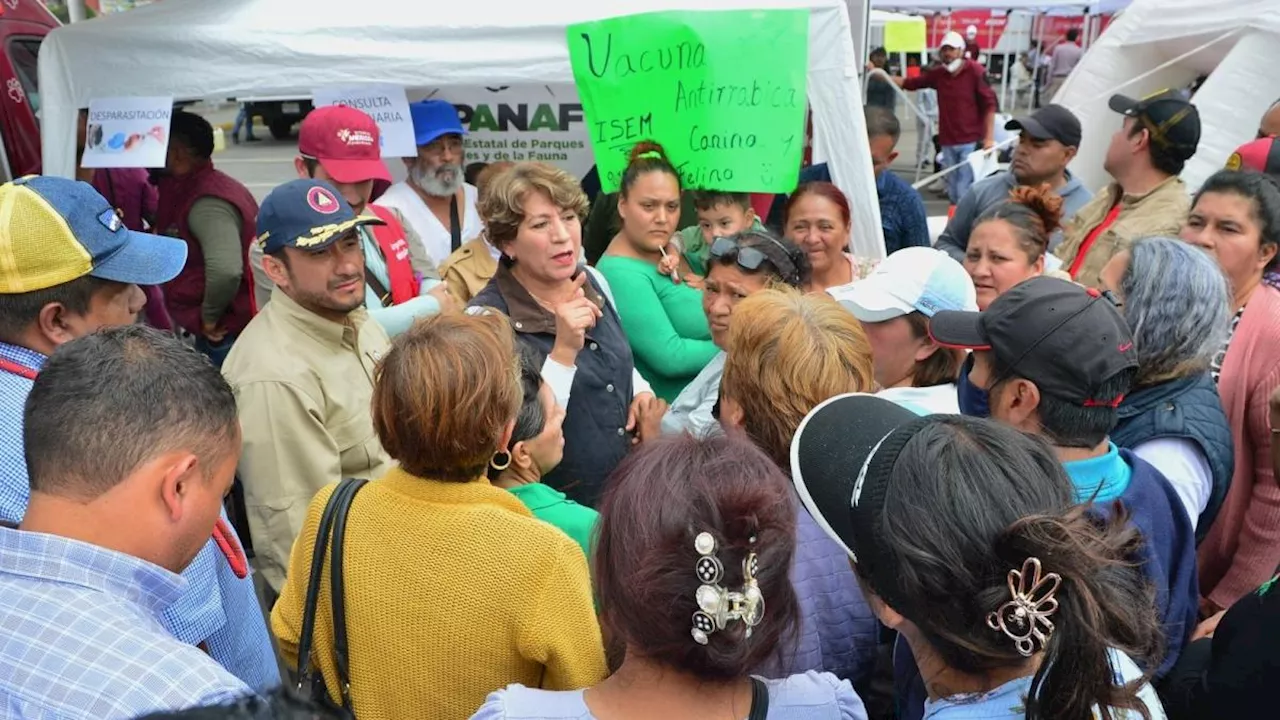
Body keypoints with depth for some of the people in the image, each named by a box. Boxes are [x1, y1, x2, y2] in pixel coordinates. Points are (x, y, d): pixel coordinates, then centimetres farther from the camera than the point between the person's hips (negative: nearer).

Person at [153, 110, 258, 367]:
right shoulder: (196, 188, 11)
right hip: (227, 329, 10)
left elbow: (226, 270, -37)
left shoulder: (206, 203, -22)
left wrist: (209, 317, -22)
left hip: (223, 334, -10)